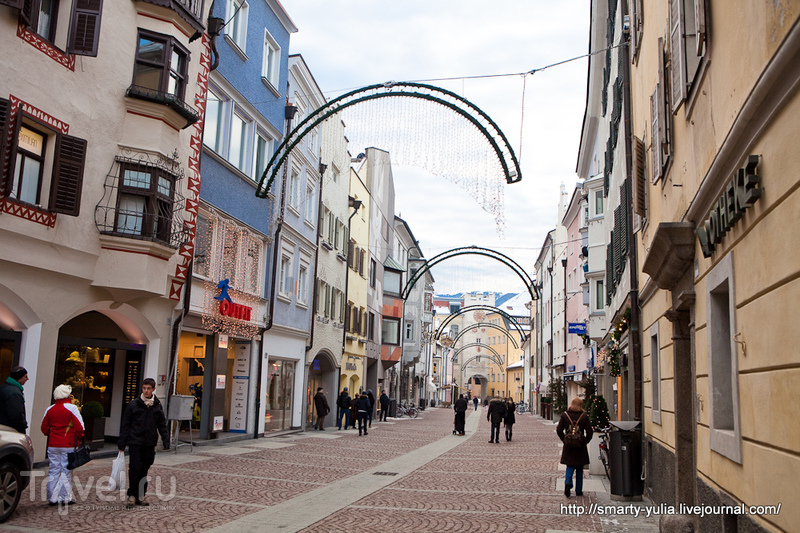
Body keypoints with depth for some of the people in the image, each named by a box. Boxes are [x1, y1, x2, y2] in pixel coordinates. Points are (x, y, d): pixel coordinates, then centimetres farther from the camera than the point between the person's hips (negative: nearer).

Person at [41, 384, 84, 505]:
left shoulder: (49, 409, 7)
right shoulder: (71, 408, -9)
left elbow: (44, 428, 14)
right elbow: (79, 427, -11)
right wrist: (79, 437, 5)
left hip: (53, 445, 4)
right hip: (68, 445, -4)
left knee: (53, 470, 9)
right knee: (66, 471, 1)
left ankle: (52, 498, 12)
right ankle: (65, 498, 4)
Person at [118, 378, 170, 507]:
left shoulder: (157, 406, 7)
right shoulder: (133, 404, -1)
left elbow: (162, 425, 12)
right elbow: (125, 425, 2)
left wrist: (166, 441, 3)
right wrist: (121, 443, -1)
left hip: (150, 443, 3)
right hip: (135, 442, -3)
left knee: (145, 469, 8)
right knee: (135, 468, -7)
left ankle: (141, 496, 17)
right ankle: (132, 495, 5)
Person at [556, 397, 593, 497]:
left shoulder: (564, 415, -3)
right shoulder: (584, 416, -7)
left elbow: (559, 430, -3)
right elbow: (589, 432, -7)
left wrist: (564, 440, 9)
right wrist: (585, 441, 7)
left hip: (568, 446, 1)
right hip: (580, 446, -1)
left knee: (570, 466, 11)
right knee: (579, 468, 11)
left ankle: (568, 482, -16)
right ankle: (578, 490, 17)